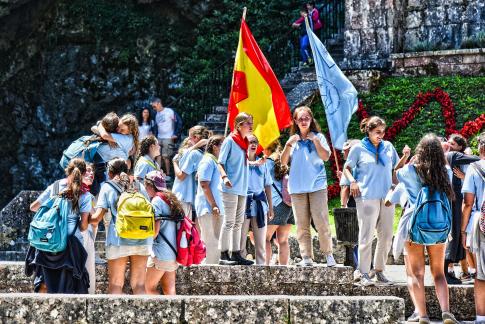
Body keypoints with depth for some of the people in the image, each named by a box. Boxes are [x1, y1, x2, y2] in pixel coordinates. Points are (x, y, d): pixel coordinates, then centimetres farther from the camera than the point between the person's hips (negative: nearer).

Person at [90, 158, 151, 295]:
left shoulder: (108, 187, 6)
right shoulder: (139, 186, 15)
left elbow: (97, 217, -3)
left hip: (119, 240, -3)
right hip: (142, 240, 3)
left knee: (115, 285, 4)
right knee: (139, 285, 7)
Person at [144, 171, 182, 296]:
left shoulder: (157, 201, -11)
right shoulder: (171, 200, 14)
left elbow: (154, 232, -15)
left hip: (160, 254, -8)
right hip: (174, 252, 8)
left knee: (149, 287, 0)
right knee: (169, 290, 8)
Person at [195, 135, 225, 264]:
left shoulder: (214, 162, 20)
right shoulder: (208, 161, -9)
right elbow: (204, 184, -17)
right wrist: (213, 205, -21)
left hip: (215, 209, 10)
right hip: (208, 209, -10)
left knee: (215, 243, 10)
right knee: (211, 243, -11)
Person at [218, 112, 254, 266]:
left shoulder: (245, 142, 15)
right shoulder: (230, 141, -7)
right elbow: (220, 162, -10)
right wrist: (224, 177, -25)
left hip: (242, 188, 8)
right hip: (231, 188, -8)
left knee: (238, 223, 11)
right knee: (229, 222, -8)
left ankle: (236, 253, 15)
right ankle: (224, 255, -7)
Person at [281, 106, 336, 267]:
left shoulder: (318, 137, 7)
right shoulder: (293, 139, 15)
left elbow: (326, 157, -5)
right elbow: (283, 162, 8)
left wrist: (315, 140, -11)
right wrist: (289, 144, -4)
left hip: (317, 185, -3)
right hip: (297, 186, 3)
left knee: (321, 221, -11)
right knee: (302, 225, 0)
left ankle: (328, 254, -3)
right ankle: (306, 257, 0)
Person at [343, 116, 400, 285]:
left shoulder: (388, 147, 12)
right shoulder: (359, 148, 1)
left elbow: (397, 167, 20)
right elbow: (347, 168, 8)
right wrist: (352, 181, -8)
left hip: (386, 196, 5)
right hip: (367, 197, -4)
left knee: (386, 236, 5)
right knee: (366, 236, -6)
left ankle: (379, 270, 16)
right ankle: (364, 274, -3)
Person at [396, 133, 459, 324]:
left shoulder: (410, 170, -6)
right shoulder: (444, 172, 0)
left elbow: (395, 175, 12)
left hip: (415, 226, -2)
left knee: (417, 273, 1)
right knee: (438, 273, 12)